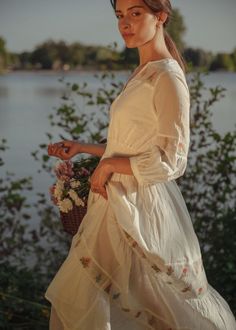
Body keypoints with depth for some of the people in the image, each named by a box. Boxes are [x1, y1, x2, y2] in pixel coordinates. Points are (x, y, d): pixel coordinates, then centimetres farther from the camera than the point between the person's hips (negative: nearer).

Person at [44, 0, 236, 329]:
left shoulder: (168, 78, -16)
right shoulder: (142, 74, 11)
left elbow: (171, 161, -19)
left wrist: (110, 165, -14)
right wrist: (81, 148, 16)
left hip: (142, 207, -9)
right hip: (120, 205, 9)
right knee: (79, 296, 13)